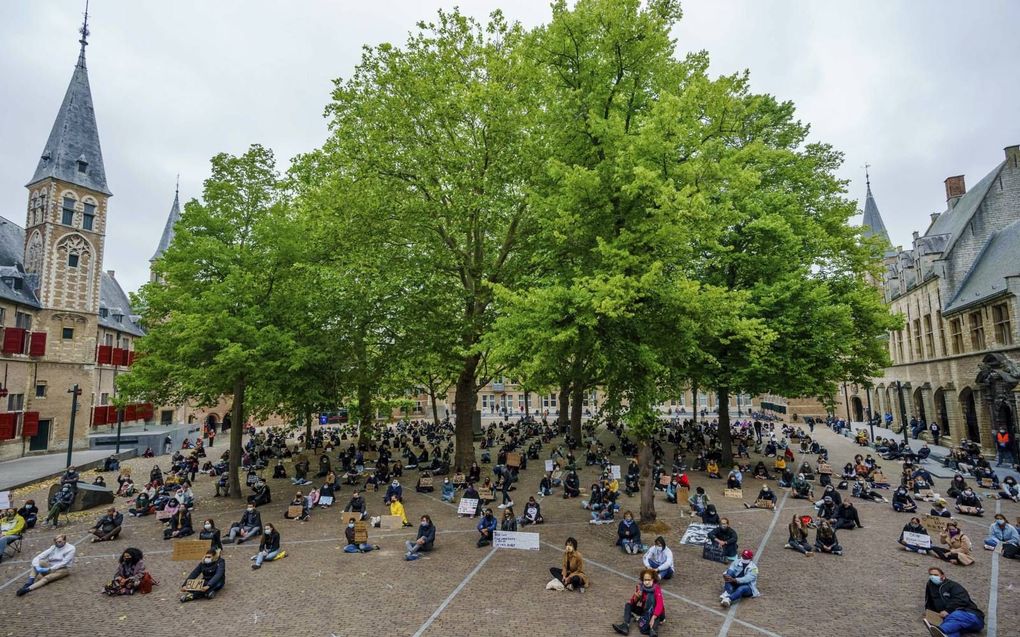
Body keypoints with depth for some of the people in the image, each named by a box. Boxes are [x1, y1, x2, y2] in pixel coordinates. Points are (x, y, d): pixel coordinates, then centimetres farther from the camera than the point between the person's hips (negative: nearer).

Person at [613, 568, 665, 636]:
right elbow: (633, 603, -5)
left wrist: (653, 618, -43)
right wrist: (636, 597, -28)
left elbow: (659, 605, -32)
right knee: (628, 605, -7)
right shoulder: (641, 588, -7)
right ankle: (625, 625, -28)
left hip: (656, 612, -5)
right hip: (645, 611, 5)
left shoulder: (656, 589, -19)